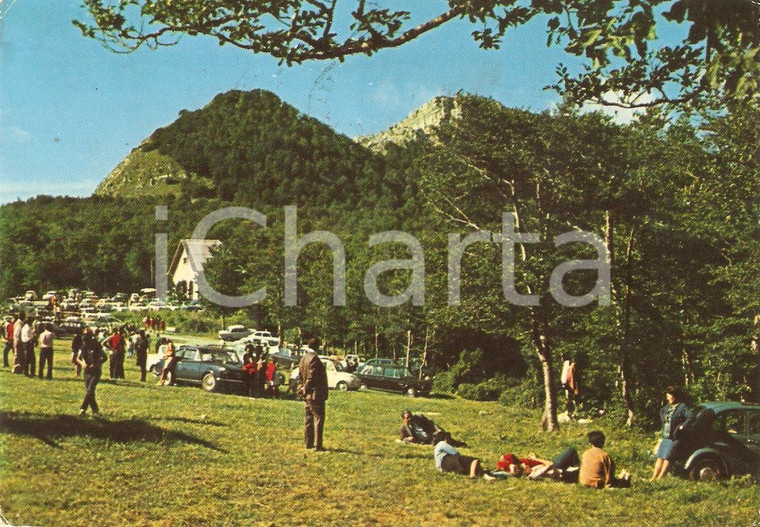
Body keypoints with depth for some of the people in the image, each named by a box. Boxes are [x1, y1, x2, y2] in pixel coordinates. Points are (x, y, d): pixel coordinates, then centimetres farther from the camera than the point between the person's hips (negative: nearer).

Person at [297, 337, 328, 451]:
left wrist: (301, 388, 14)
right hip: (315, 394, -9)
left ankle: (308, 443, 18)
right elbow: (311, 378, -20)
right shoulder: (314, 359, -18)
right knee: (318, 418, -3)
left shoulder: (303, 358, 12)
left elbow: (300, 376, 15)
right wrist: (305, 390, -10)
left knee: (308, 419, 13)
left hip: (307, 395, 9)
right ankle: (317, 445, -3)